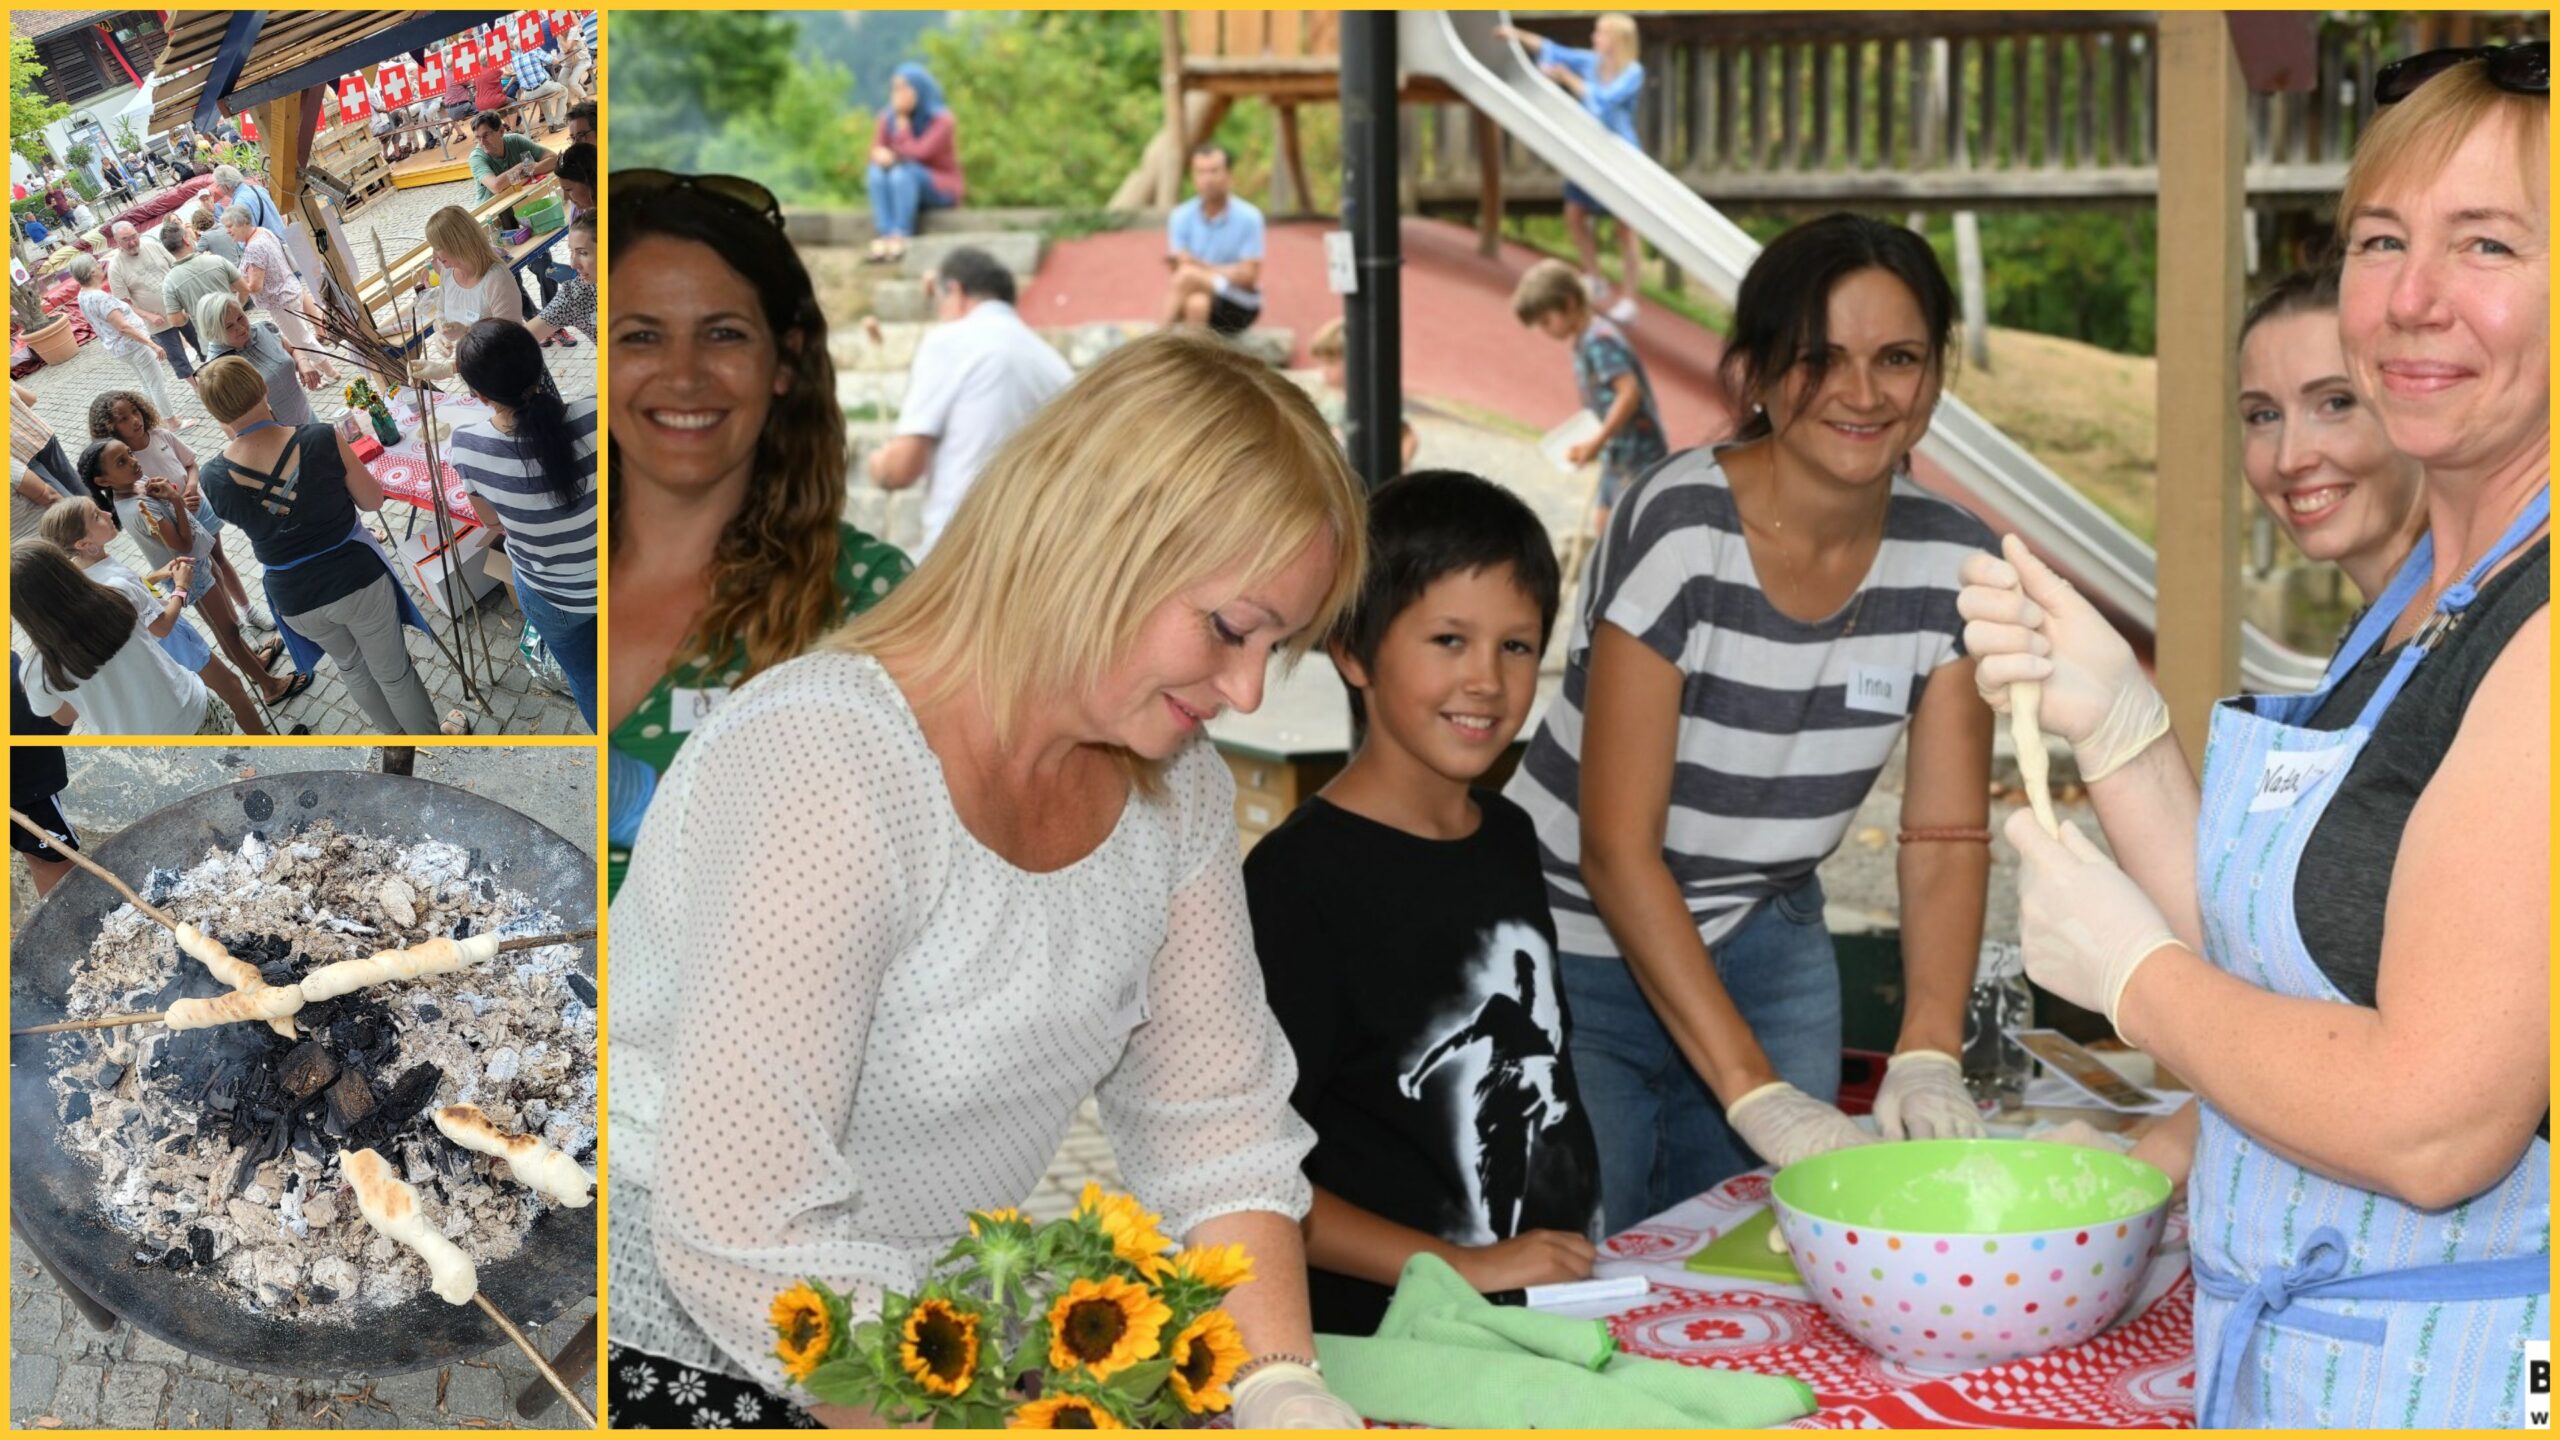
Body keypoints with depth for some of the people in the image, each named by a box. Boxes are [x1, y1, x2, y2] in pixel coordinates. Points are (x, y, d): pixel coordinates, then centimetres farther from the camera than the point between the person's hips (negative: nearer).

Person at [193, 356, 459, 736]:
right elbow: (373, 500, -9)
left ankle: (397, 734, 52)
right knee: (394, 671, 20)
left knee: (350, 666, 31)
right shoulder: (322, 441, -23)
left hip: (295, 600, 3)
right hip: (356, 579, -3)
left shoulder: (215, 478, -16)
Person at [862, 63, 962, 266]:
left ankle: (901, 239, -40)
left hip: (941, 190, -4)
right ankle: (882, 239, -40)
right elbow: (877, 152, -8)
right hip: (900, 190, 4)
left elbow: (918, 153, -27)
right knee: (876, 171, -27)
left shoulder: (941, 120, -15)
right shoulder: (887, 118, 0)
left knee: (903, 173, -34)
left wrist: (902, 122, -22)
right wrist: (881, 156, -31)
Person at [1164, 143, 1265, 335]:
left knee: (1188, 276, -30)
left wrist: (1201, 266, -22)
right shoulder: (1181, 217, 1)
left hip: (1240, 307, -2)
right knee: (1196, 303, -36)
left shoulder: (1248, 217, -6)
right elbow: (1180, 267, -8)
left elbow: (1249, 276, -10)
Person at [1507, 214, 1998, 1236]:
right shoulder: (1679, 526, -22)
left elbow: (1947, 839, -5)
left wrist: (1928, 1056, -22)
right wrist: (1757, 1093, -28)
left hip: (1765, 950, 5)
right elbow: (1617, 847, -23)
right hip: (1583, 949, -4)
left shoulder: (1950, 562, -6)